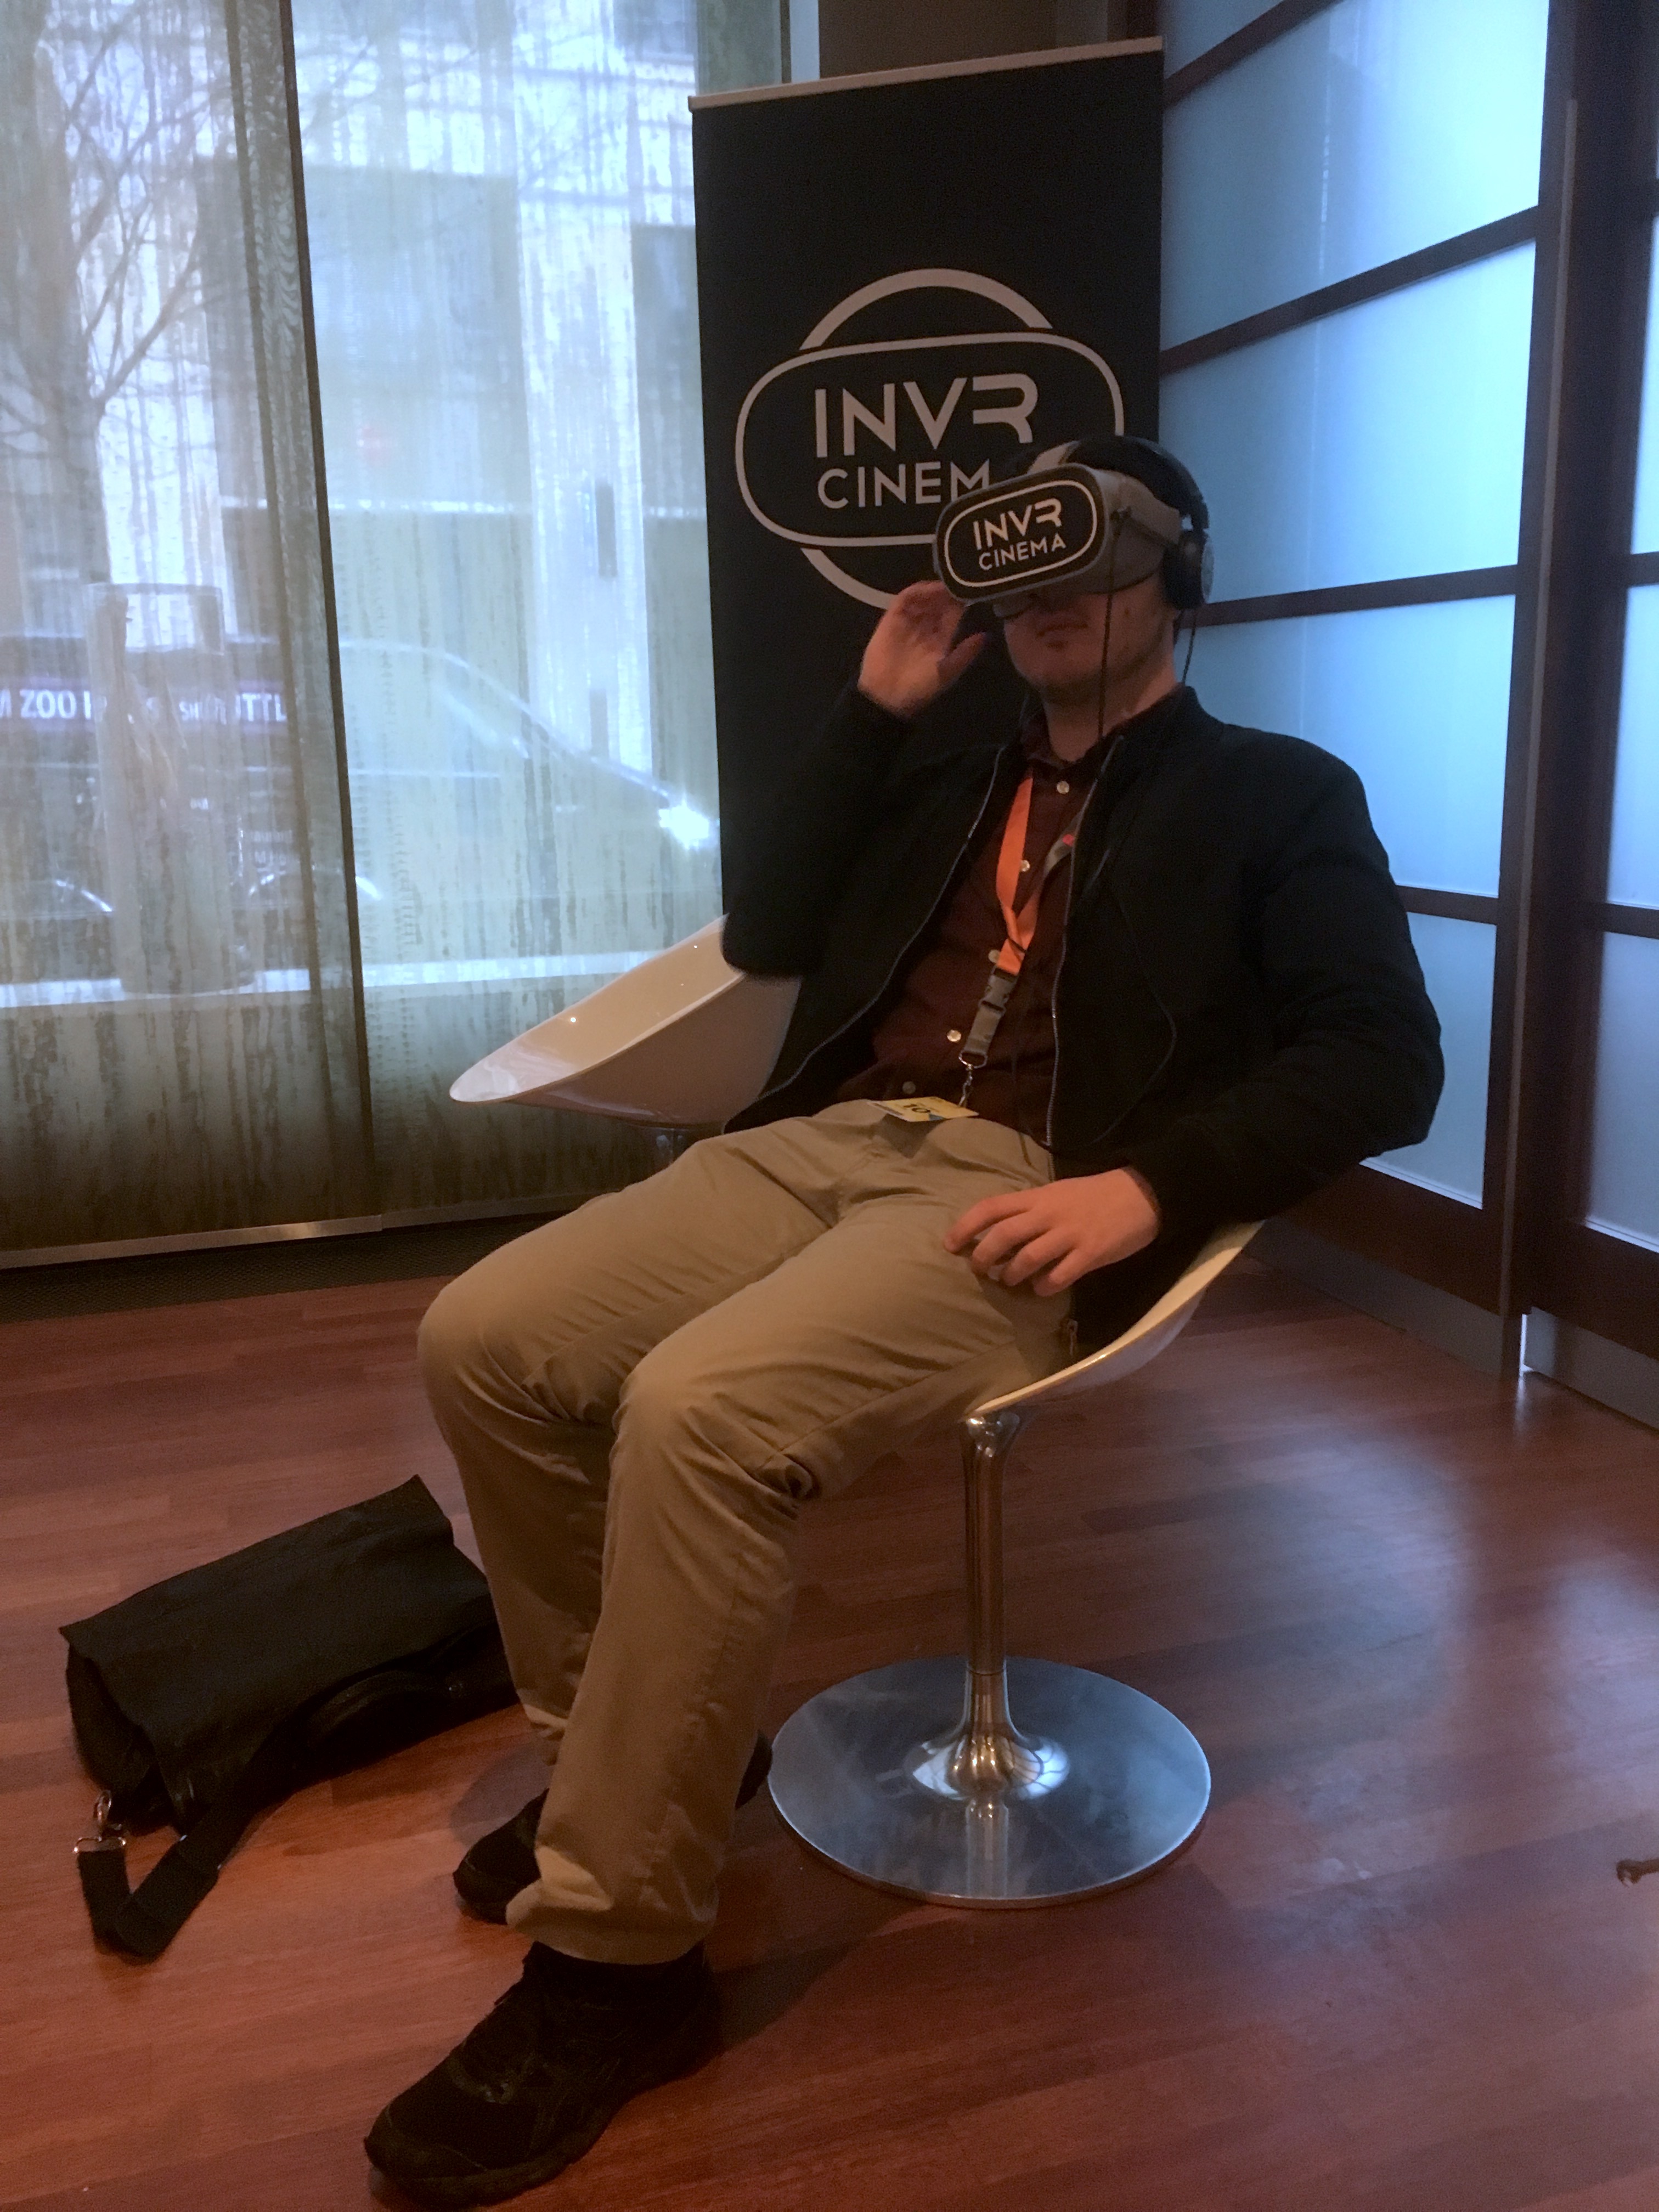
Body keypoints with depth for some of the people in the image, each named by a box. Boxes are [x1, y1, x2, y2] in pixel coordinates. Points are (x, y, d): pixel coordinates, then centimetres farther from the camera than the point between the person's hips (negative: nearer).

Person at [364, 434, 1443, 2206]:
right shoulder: (951, 759, 27)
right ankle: (616, 1747, 9)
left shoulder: (1275, 795, 11)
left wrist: (1149, 1183, -18)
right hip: (824, 1143, 6)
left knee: (697, 1410, -32)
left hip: (1023, 1198, -6)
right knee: (481, 1343, -12)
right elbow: (766, 934, 21)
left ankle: (617, 1953, -14)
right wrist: (878, 707, 13)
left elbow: (1383, 1057, -2)